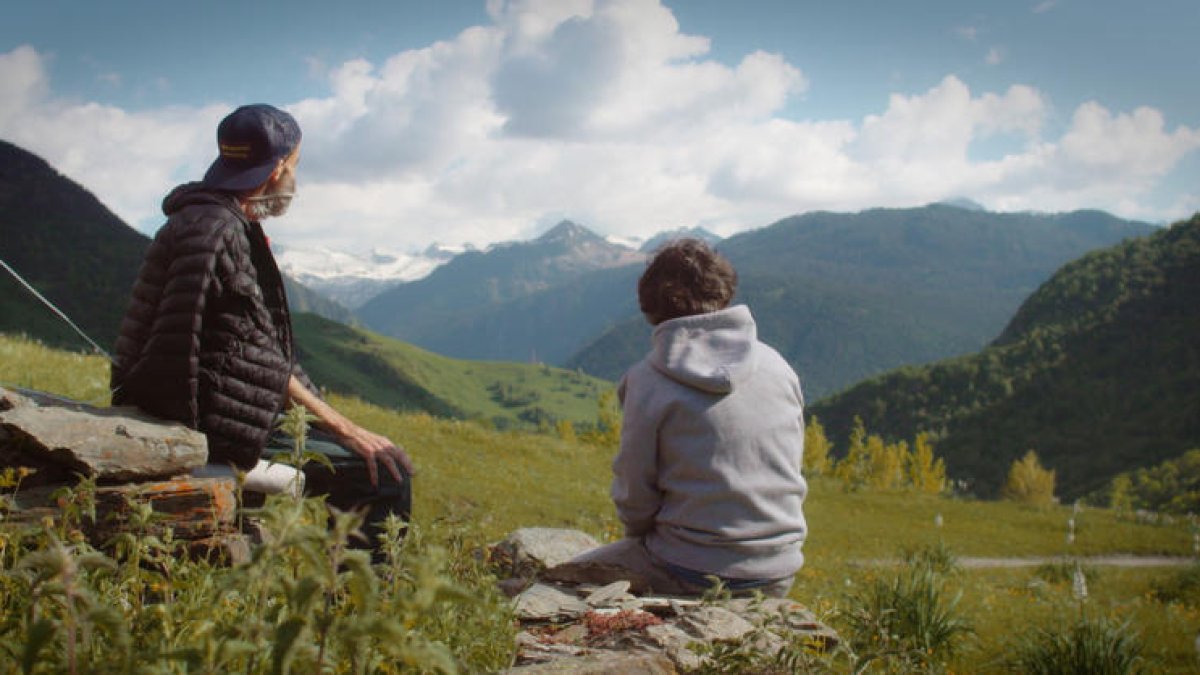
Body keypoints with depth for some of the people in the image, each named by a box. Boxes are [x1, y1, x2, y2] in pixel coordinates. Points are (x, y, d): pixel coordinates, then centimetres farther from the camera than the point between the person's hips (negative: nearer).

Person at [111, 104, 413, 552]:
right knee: (387, 473, -12)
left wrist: (344, 428, 12)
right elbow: (175, 352, -21)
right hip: (215, 433, -11)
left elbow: (272, 357, 17)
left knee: (385, 458, 17)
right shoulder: (211, 230, -16)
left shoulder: (237, 230, 16)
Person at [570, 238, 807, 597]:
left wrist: (642, 537, 13)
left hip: (696, 577, -5)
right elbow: (790, 469, 9)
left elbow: (634, 498, -7)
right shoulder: (778, 365, 1)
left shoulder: (648, 379, -12)